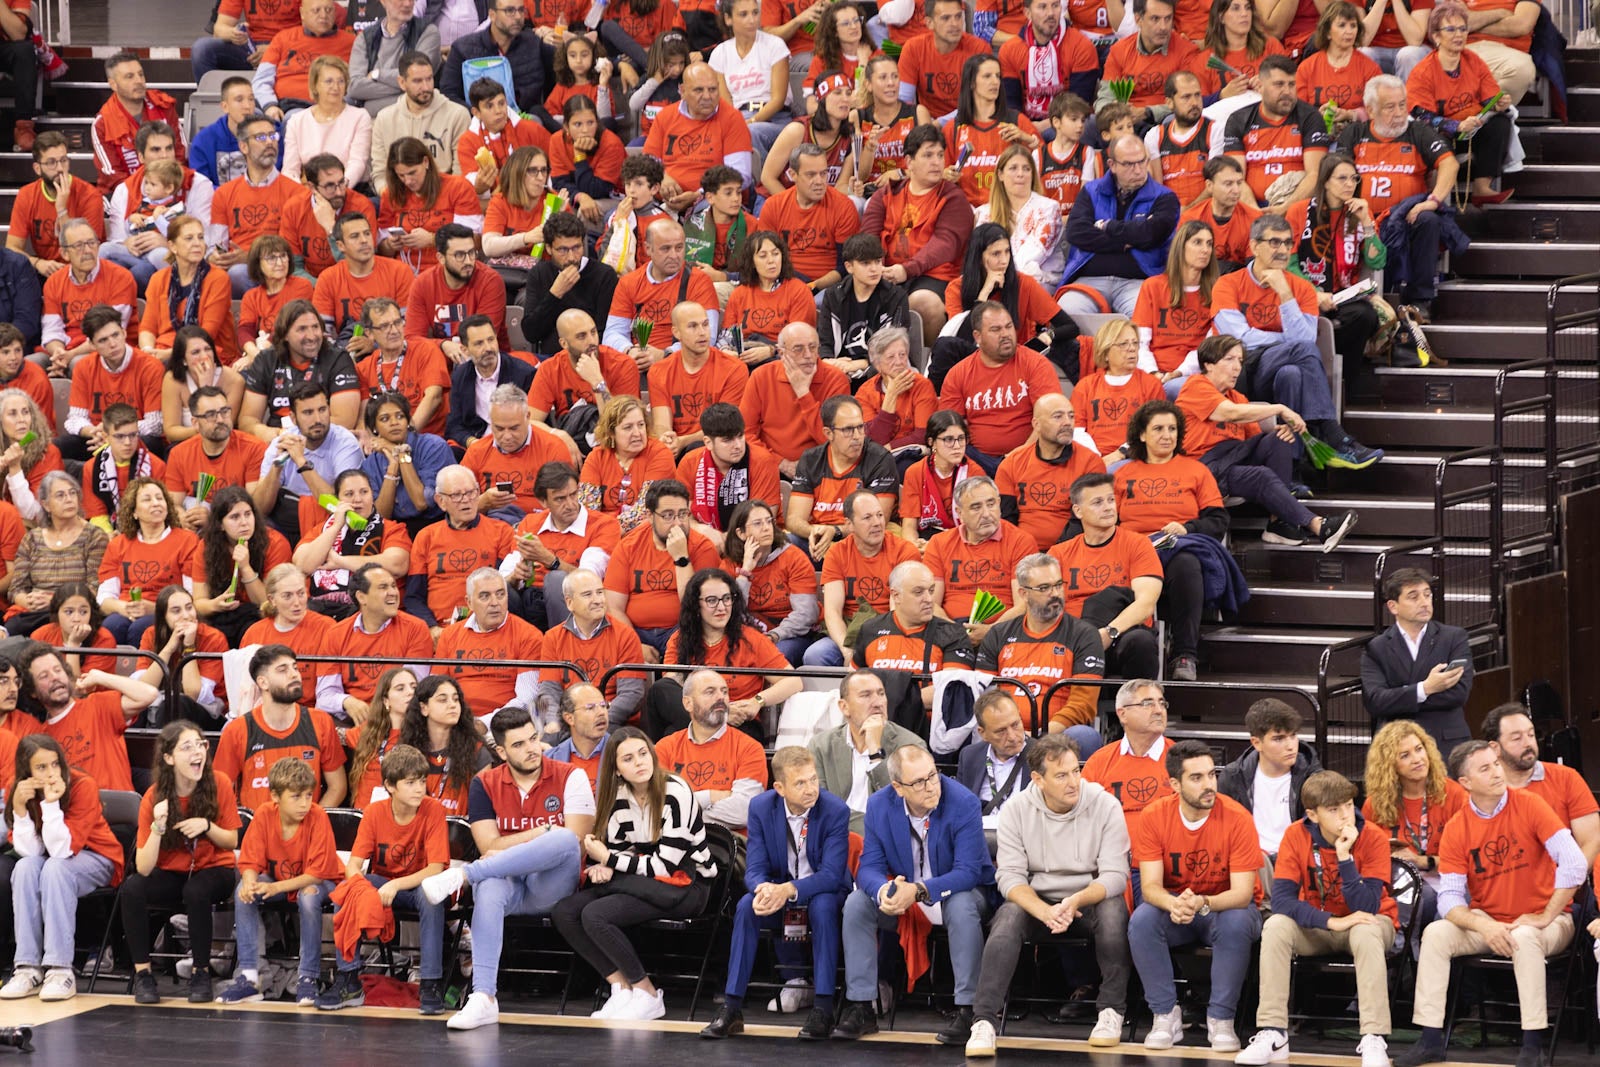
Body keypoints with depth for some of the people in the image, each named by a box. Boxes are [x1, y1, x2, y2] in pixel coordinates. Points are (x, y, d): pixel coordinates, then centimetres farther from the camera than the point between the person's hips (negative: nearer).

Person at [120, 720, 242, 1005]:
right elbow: (143, 868, -18)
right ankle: (142, 973, -18)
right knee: (132, 888, -29)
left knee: (196, 891, -35)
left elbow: (232, 842, -3)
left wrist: (207, 826, -23)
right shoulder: (153, 798, -13)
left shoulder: (219, 785, -12)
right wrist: (158, 828, -34)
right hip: (171, 874, 1)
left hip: (214, 870, -1)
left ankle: (201, 972, -16)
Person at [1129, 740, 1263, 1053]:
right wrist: (1174, 904, -40)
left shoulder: (1237, 818, -19)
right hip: (1174, 905, 2)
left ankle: (1220, 1019, -19)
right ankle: (1166, 1015, -15)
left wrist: (1203, 904, -42)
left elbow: (1242, 893, -22)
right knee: (1141, 919, -29)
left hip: (1226, 907, -2)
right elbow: (1150, 885, -16)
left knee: (1236, 924, -36)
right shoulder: (1153, 817, -12)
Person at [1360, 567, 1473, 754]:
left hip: (1447, 746, 0)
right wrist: (1425, 689, -18)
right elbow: (1373, 702, -7)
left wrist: (1397, 701, -6)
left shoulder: (1454, 638, 8)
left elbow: (1459, 692, -5)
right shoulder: (1375, 649, 7)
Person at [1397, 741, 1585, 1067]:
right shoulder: (1456, 830, -5)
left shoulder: (1529, 806, -13)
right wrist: (1483, 926, -28)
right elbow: (1450, 897, -10)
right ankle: (1431, 1041, -14)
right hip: (1486, 922, 3)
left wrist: (1546, 917, -20)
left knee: (1525, 938, -36)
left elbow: (1574, 863, -20)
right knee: (1436, 934, -19)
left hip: (1542, 921, -3)